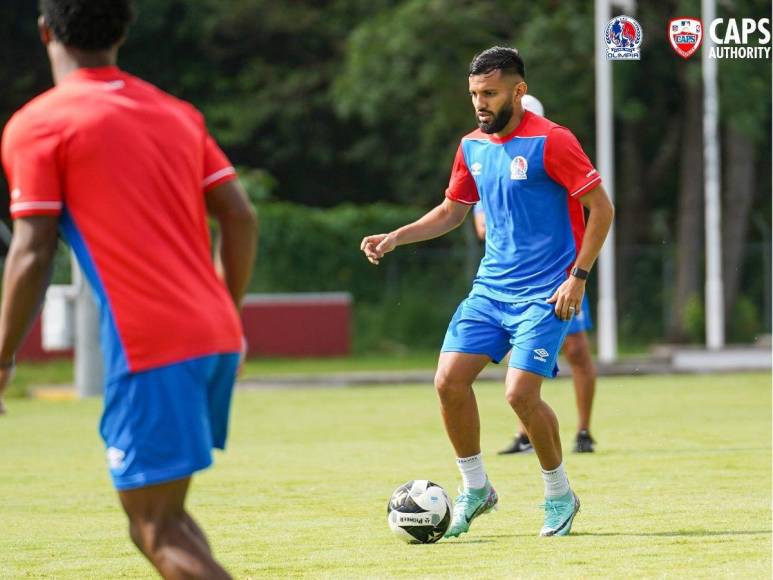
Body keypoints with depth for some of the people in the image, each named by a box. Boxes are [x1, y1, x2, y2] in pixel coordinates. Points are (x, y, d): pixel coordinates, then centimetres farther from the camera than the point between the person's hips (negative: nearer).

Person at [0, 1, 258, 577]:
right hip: (216, 336, 7)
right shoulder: (177, 113, 17)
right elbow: (241, 218, 13)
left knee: (158, 529, -4)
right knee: (159, 511, 20)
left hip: (149, 349, -7)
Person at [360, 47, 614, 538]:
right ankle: (476, 489, 12)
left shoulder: (550, 142, -13)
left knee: (520, 392, -17)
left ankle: (560, 496, 5)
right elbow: (452, 211, 21)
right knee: (449, 380, -6)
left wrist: (578, 276, -15)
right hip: (490, 288, 7)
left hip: (545, 294, -6)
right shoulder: (472, 147, 8)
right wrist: (395, 238, 8)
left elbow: (601, 207, -10)